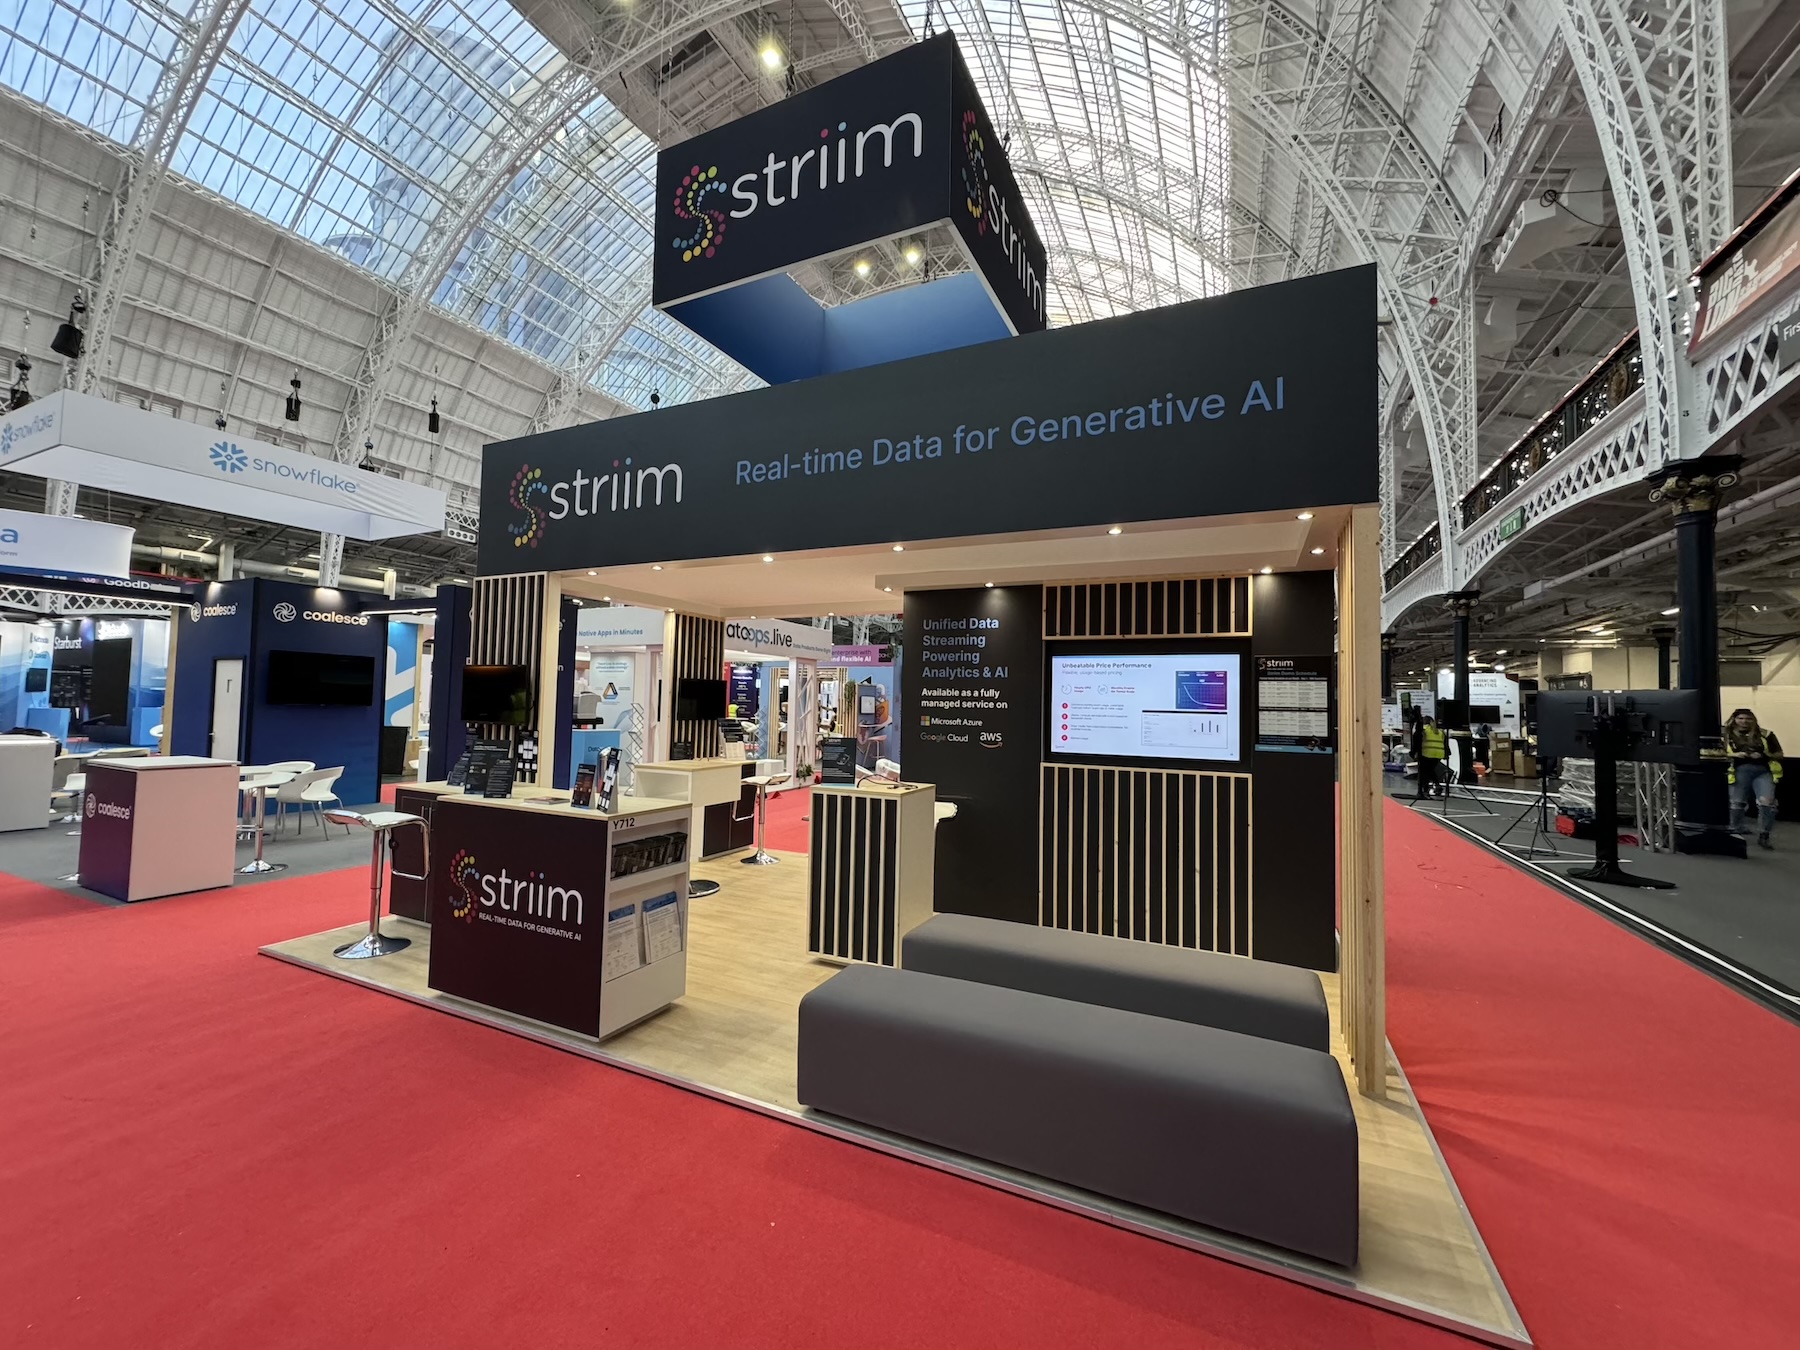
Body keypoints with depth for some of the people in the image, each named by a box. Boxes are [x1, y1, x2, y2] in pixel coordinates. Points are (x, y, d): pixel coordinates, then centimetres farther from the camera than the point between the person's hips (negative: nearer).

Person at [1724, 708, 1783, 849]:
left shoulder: (1765, 735, 10)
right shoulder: (1727, 735, 7)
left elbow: (1779, 755, 12)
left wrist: (1764, 755, -7)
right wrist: (1733, 755, -13)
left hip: (1764, 771, 1)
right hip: (1740, 771, -1)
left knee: (1767, 802, -12)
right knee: (1737, 803, 0)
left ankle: (1763, 836, -1)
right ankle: (1735, 834, 13)